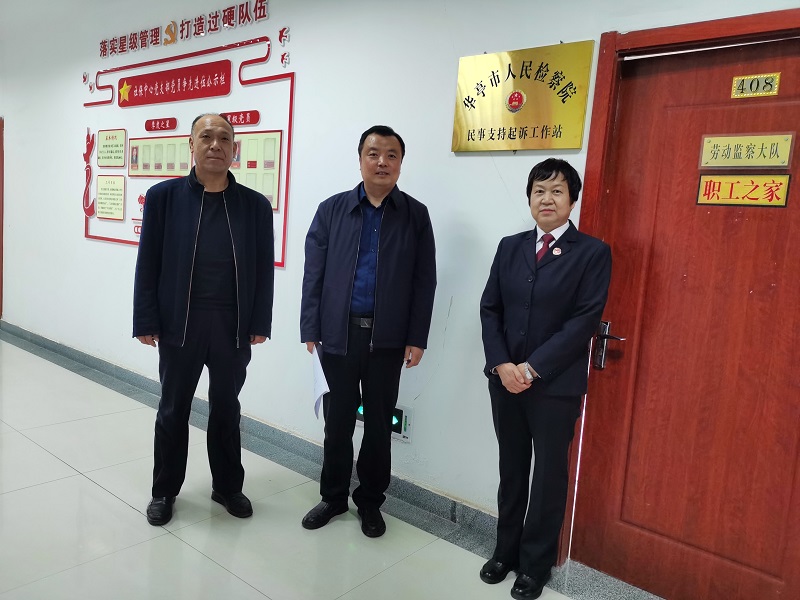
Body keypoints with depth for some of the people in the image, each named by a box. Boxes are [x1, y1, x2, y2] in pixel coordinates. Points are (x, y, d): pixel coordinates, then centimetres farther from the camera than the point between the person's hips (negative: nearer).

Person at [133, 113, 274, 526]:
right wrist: (146, 322, -6)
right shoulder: (163, 197, -2)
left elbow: (264, 270, 1)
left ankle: (227, 486, 32)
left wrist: (260, 324, -2)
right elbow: (148, 264, -2)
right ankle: (164, 491, 32)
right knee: (173, 411, 13)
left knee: (226, 410, 15)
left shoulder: (255, 205, 0)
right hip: (178, 325, 0)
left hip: (234, 327, 1)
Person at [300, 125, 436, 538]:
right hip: (339, 333, 1)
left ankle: (370, 502, 30)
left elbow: (424, 282, 0)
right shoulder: (332, 209, 3)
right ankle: (333, 497, 32)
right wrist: (310, 330, -4)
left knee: (379, 423, 12)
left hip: (388, 338, 0)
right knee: (338, 422, 12)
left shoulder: (416, 215, 2)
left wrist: (417, 339, -4)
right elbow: (313, 274, 1)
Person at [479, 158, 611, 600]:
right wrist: (501, 365, -9)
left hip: (556, 385, -4)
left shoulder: (592, 253, -5)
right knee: (511, 469, 16)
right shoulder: (510, 247, 8)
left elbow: (584, 321, -13)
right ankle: (506, 550, 33)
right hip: (505, 378, 4)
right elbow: (489, 309, 4)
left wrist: (532, 368, -16)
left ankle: (535, 564, 27)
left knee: (549, 475, 10)